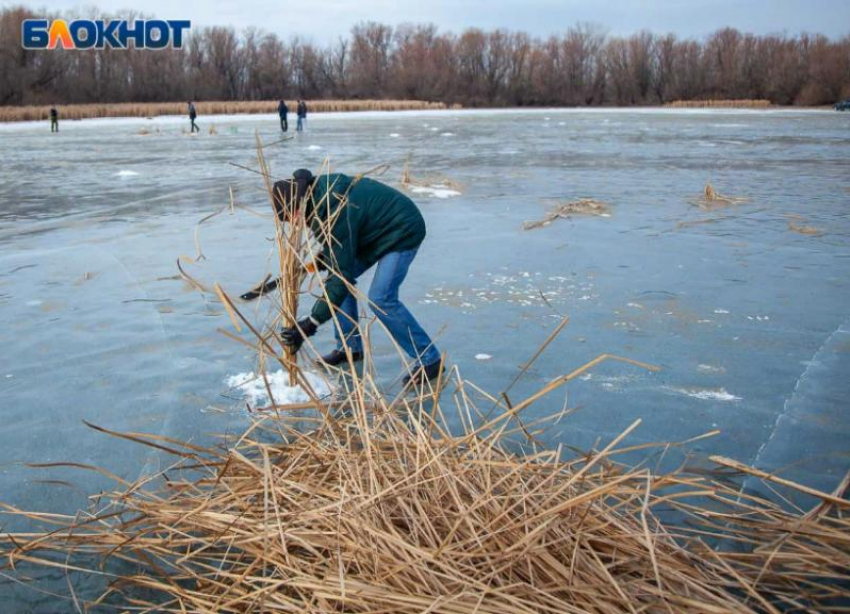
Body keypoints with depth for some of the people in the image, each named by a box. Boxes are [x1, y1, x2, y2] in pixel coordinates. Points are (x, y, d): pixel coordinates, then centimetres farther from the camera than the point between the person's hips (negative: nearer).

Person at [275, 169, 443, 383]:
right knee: (339, 273, 4)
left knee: (381, 298, -21)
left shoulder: (336, 214, -34)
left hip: (403, 231, -10)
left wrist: (309, 325, -33)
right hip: (379, 228, 10)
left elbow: (340, 278, -34)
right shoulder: (319, 187, -8)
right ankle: (350, 346, 15)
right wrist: (326, 255, -2)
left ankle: (429, 360, -10)